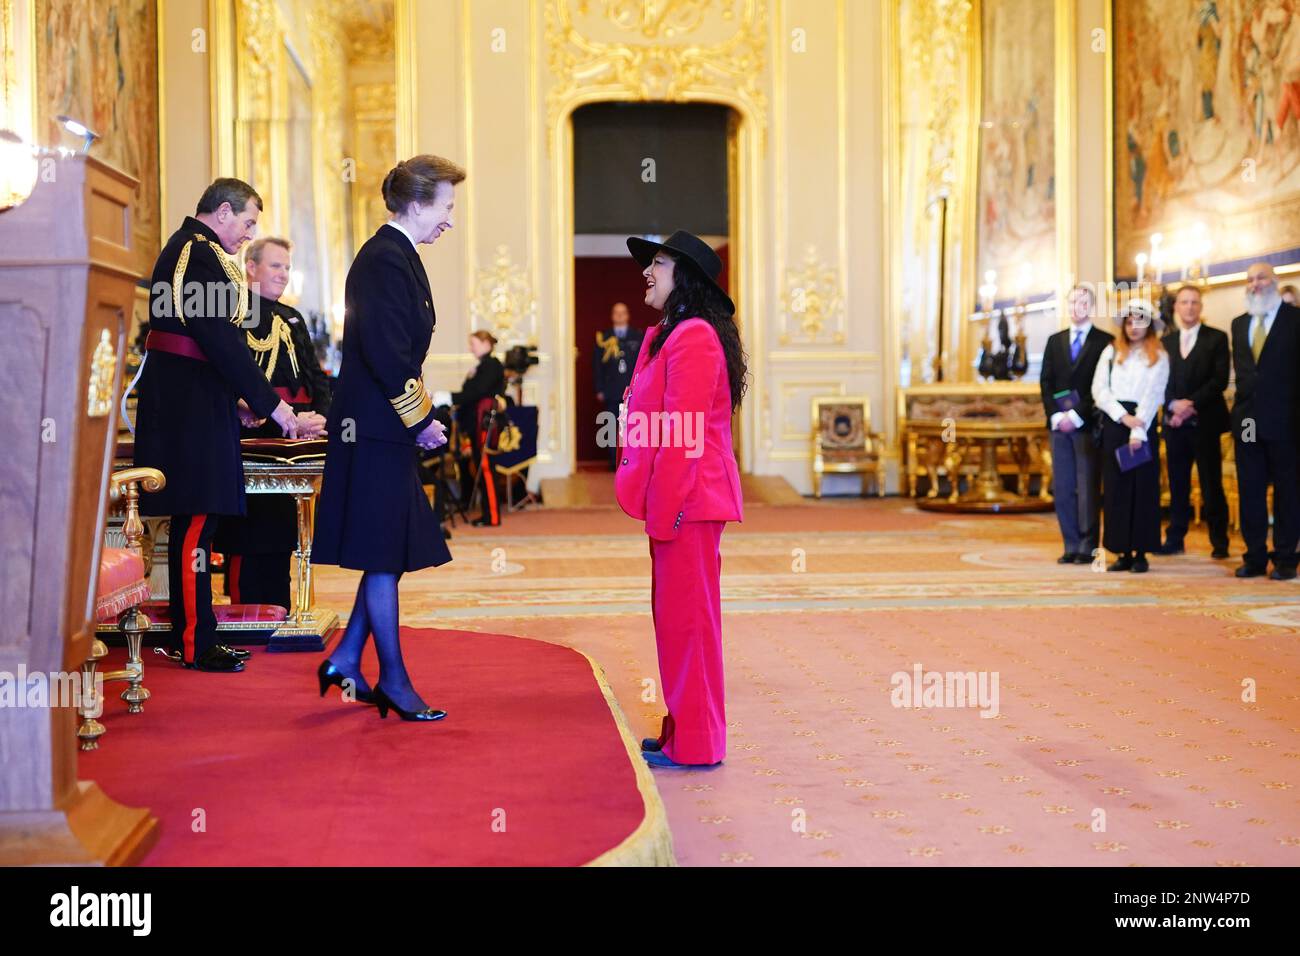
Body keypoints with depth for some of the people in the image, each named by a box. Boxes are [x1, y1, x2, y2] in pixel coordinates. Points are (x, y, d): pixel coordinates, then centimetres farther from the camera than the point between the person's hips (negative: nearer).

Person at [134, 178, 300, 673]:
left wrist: (238, 395, 20)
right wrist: (269, 403, -17)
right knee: (195, 523, -6)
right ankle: (195, 644, 0)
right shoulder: (197, 253, -15)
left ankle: (194, 634, 20)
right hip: (191, 405, -11)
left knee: (194, 522, 13)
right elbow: (219, 338, -21)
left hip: (190, 403, 11)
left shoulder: (190, 248, 18)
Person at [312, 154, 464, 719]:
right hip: (378, 430, -10)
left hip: (387, 428, 10)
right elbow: (386, 352, -23)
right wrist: (421, 420, -15)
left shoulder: (392, 255, 17)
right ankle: (393, 682, 7)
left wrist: (420, 418, 13)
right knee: (384, 557, -1)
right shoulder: (387, 259, -15)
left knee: (391, 554, 14)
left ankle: (346, 662, 21)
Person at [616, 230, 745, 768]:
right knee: (674, 615, 15)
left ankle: (694, 744, 4)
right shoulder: (669, 335, 17)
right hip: (676, 500, 10)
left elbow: (683, 434, -20)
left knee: (686, 617, -4)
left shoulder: (693, 338, -15)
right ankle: (686, 730, 25)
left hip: (688, 501, -10)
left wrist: (665, 510, -19)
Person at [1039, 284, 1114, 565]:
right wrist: (1055, 415, -3)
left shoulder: (1105, 341, 0)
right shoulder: (1055, 341, 16)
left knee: (1088, 488, -4)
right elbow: (1046, 381, 11)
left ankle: (1087, 548, 1)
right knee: (1062, 489, 3)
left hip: (1088, 424, -5)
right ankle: (1071, 546, 8)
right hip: (1059, 423, 5)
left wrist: (1077, 415, -12)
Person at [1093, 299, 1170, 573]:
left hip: (1142, 424, -2)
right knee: (1115, 486, 1)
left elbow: (1152, 396, -5)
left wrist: (1138, 432, -16)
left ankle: (1141, 552, 3)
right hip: (1113, 423, 2)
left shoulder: (1158, 356, 5)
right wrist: (1123, 416, -11)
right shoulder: (1110, 352, 12)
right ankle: (1123, 552, 6)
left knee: (1143, 486, -1)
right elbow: (1099, 389, 2)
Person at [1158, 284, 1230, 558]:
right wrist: (1173, 404, -11)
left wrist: (1192, 404, -15)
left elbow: (1220, 379, -6)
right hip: (1175, 422, 3)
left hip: (1205, 421, -3)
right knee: (1177, 484, 6)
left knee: (1211, 484, -1)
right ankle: (1175, 538, 11)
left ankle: (1219, 541, 5)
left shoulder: (1216, 338, 2)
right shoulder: (1166, 341, 13)